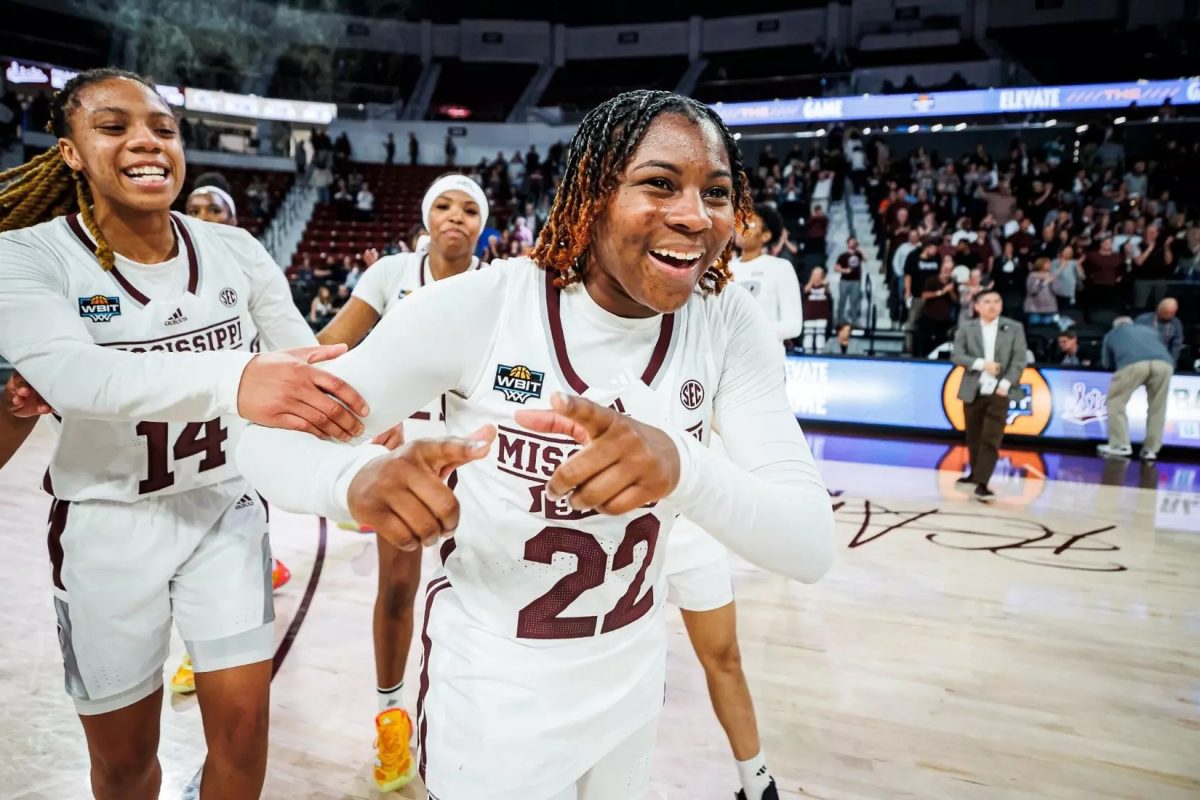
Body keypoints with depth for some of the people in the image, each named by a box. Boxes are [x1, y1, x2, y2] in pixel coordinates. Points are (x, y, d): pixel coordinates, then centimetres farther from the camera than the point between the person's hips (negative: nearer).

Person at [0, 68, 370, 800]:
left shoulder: (235, 250, -4)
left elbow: (305, 358, 2)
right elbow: (73, 374, -34)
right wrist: (234, 378, -50)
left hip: (228, 508, 2)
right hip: (109, 526, -2)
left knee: (243, 727, 7)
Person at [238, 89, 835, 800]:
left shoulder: (729, 323, -14)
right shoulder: (478, 308, -21)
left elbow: (813, 545, -21)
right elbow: (270, 439, -17)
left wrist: (681, 465, -42)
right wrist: (359, 477, -40)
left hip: (633, 680, 4)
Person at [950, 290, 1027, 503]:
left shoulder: (1014, 328, 3)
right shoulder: (966, 328, 3)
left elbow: (1019, 360, -2)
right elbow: (956, 355, -6)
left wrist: (1006, 383, -14)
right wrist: (981, 364, -18)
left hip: (999, 392, -1)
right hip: (973, 392, 1)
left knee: (991, 439, -8)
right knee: (974, 437, 12)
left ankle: (981, 484, -10)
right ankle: (975, 474, 31)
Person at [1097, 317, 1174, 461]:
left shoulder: (1111, 334, 37)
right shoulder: (1149, 330, 43)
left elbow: (1106, 363, 44)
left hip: (1134, 363, -3)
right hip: (1164, 363, 3)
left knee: (1116, 401, 10)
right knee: (1157, 407, 14)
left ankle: (1120, 445, 4)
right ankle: (1150, 449, 15)